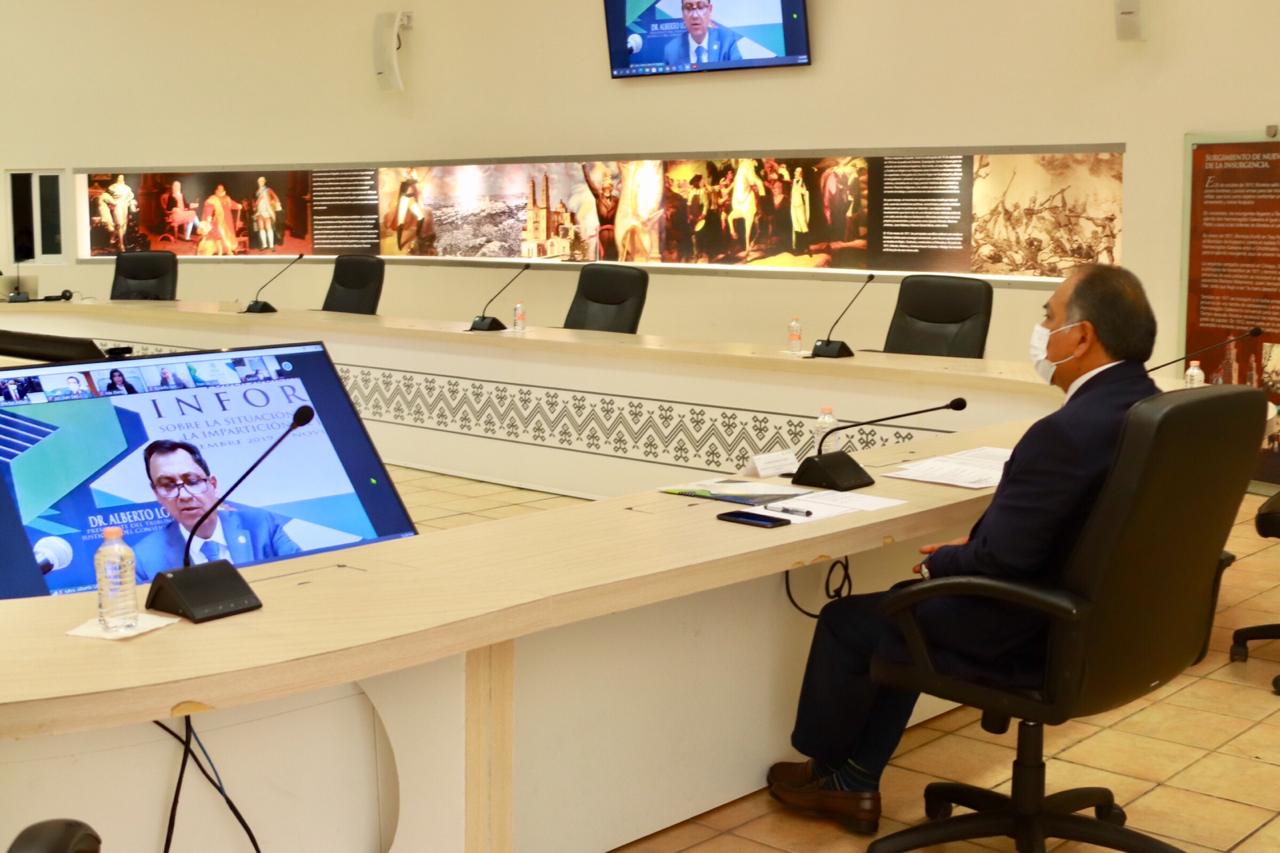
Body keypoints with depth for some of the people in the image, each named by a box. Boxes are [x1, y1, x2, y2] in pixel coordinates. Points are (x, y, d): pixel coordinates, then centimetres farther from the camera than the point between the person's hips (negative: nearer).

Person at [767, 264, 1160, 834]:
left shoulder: (1068, 432, -30)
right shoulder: (1147, 406, 0)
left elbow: (999, 561, -26)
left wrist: (939, 563, -6)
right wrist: (970, 548, 6)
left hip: (1035, 638, -9)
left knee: (847, 621, 11)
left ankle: (823, 767, 37)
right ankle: (854, 783, 32)